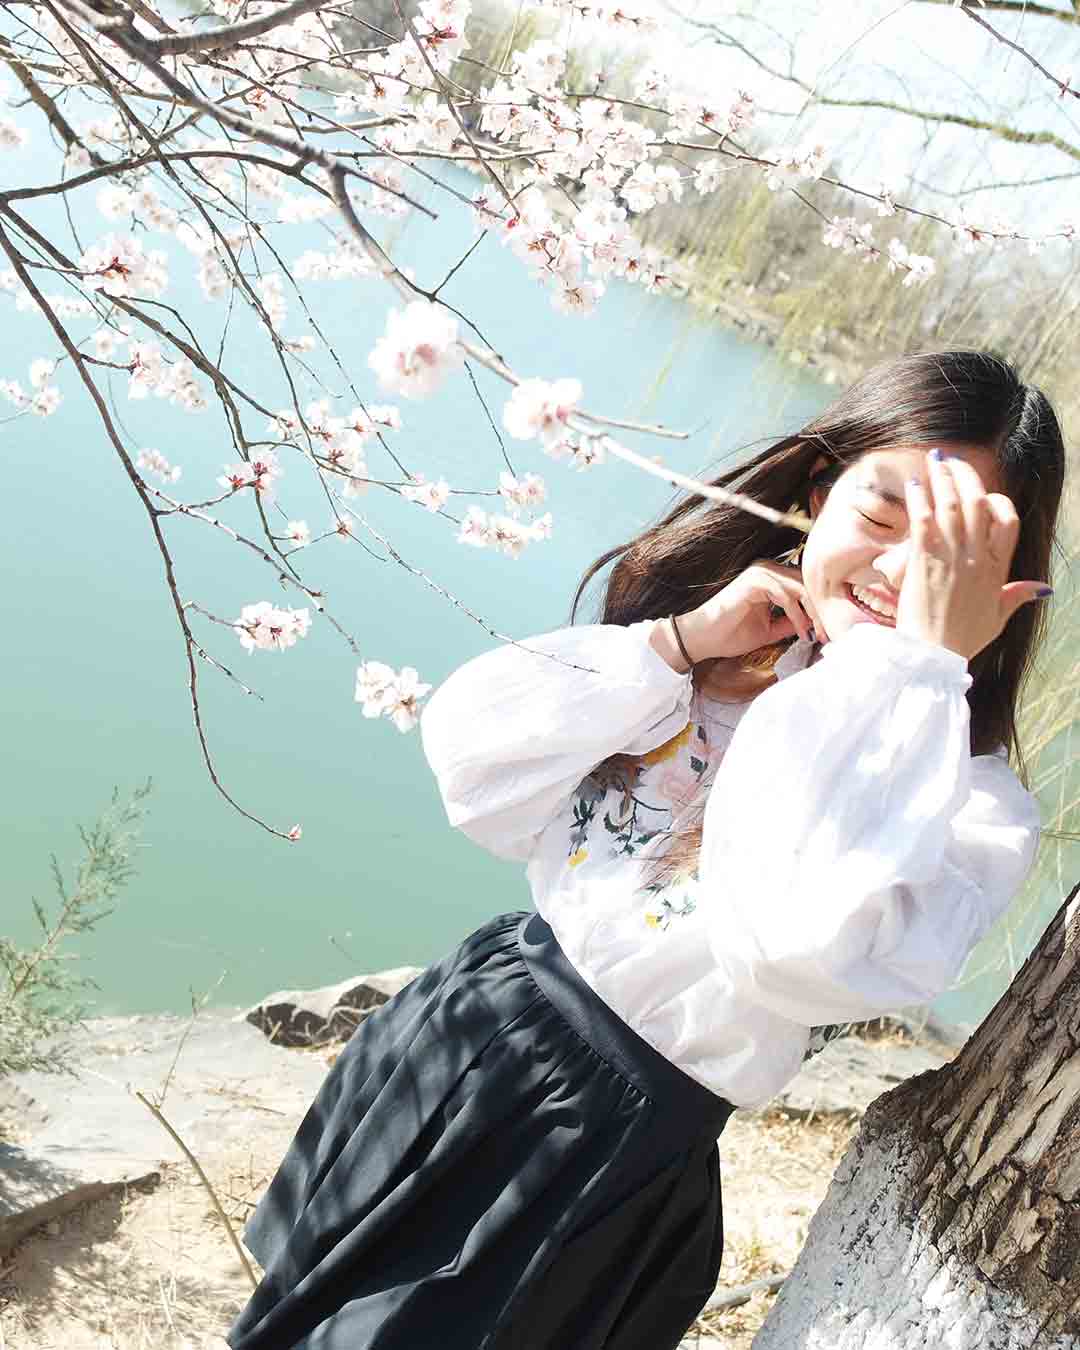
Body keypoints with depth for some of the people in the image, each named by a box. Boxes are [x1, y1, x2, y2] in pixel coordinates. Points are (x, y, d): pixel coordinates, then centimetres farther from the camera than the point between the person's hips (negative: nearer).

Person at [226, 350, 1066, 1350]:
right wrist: (683, 641, -17)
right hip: (469, 1023, 5)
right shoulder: (712, 605, -3)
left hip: (617, 1156, -5)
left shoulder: (970, 803, -17)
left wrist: (920, 663, -31)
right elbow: (473, 764, -9)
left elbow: (801, 953, -36)